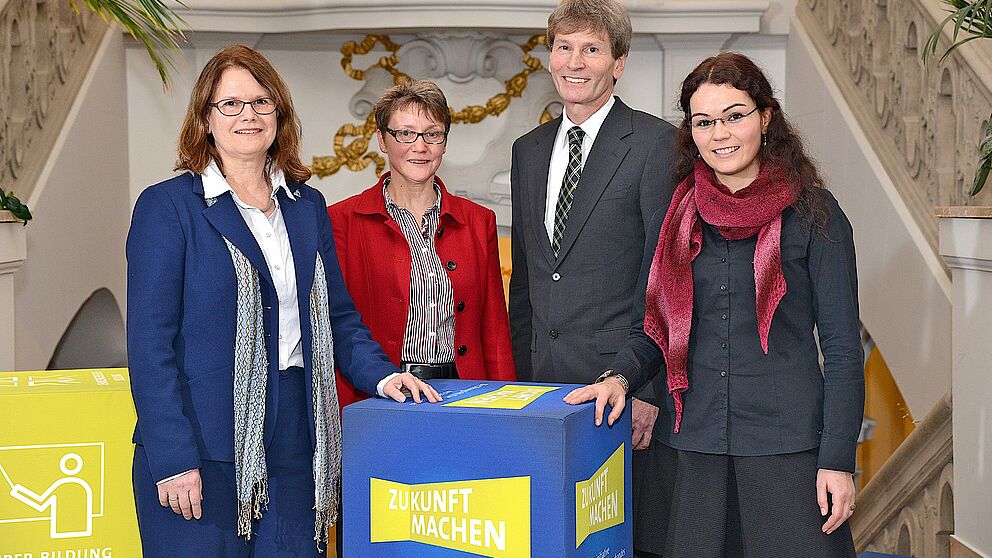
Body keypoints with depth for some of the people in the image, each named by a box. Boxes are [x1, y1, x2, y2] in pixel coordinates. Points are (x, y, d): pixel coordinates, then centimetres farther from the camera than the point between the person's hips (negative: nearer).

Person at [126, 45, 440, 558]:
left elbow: (338, 317, 17)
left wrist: (381, 375, -1)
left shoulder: (308, 207, 13)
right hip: (204, 454, -4)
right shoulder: (167, 207, -3)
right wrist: (173, 460, -14)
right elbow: (150, 343, -9)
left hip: (295, 449, 5)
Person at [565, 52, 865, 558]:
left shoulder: (812, 213, -2)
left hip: (788, 445, -3)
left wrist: (838, 460, -9)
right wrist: (620, 377, -6)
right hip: (694, 446, 3)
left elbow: (842, 347, -3)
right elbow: (652, 329, 14)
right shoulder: (674, 219, 8)